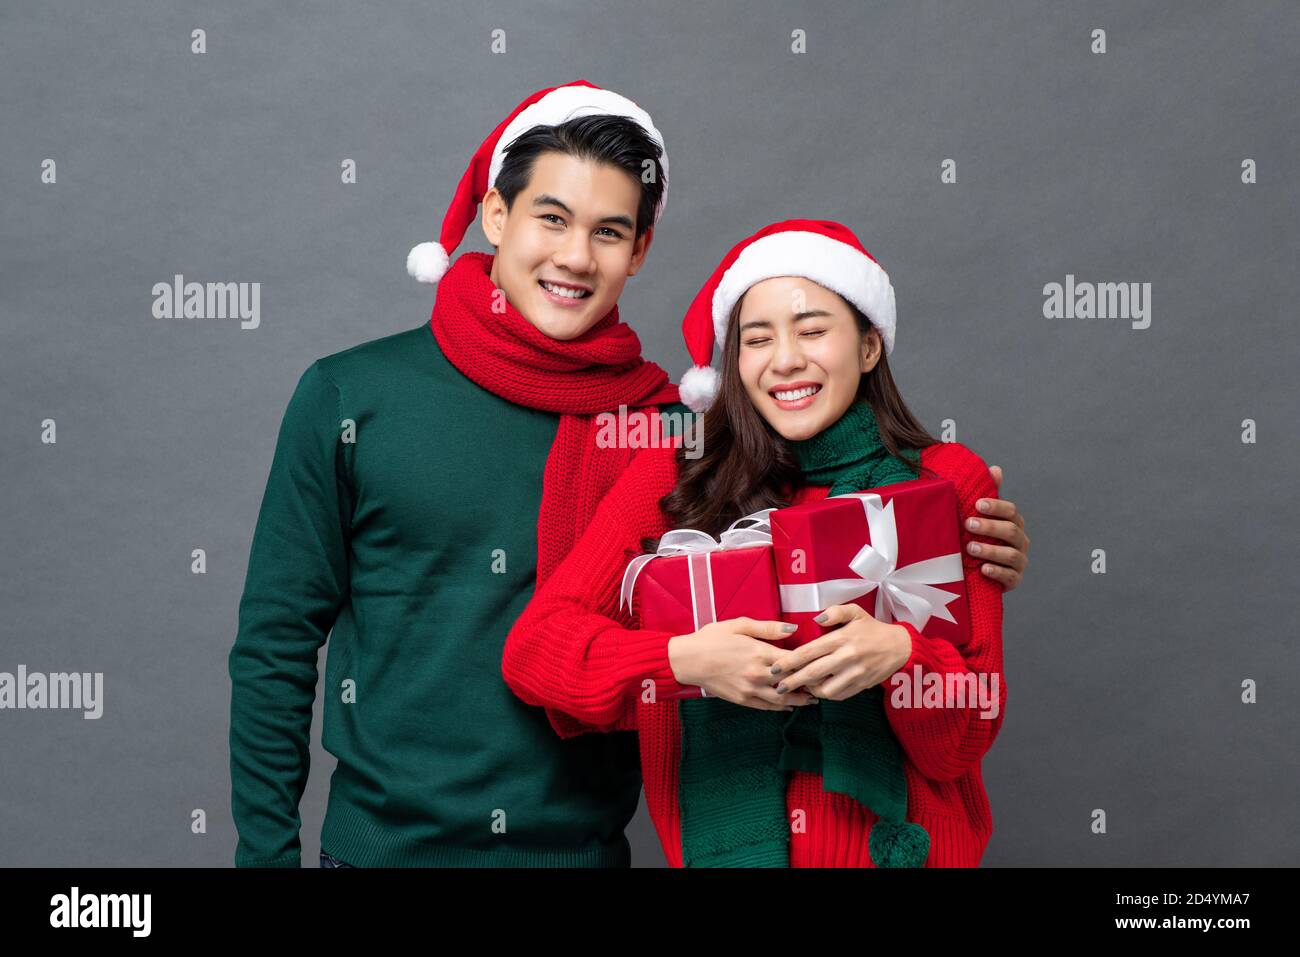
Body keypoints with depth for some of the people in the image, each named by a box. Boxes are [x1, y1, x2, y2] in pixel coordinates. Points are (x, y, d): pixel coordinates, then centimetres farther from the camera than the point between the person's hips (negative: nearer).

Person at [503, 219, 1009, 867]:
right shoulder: (671, 480, 2)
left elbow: (965, 744, -1)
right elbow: (530, 647, -6)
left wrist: (902, 655, -20)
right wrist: (683, 659, -20)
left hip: (898, 842, 0)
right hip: (721, 842, 0)